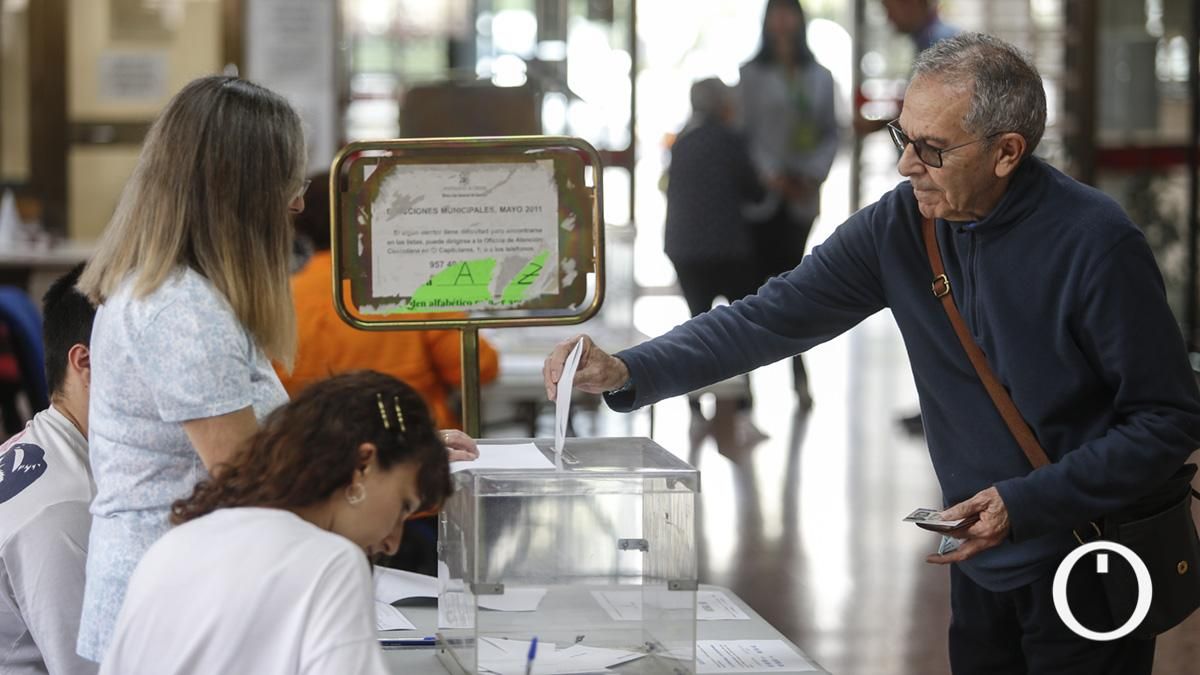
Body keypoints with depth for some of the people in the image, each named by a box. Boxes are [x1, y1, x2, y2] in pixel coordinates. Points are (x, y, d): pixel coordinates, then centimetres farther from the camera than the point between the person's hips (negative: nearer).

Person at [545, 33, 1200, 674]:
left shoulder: (1096, 244, -21)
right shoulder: (901, 224, -5)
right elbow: (774, 317, -6)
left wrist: (1026, 504, -22)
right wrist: (627, 371, -19)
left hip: (1091, 568, -5)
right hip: (984, 562, 5)